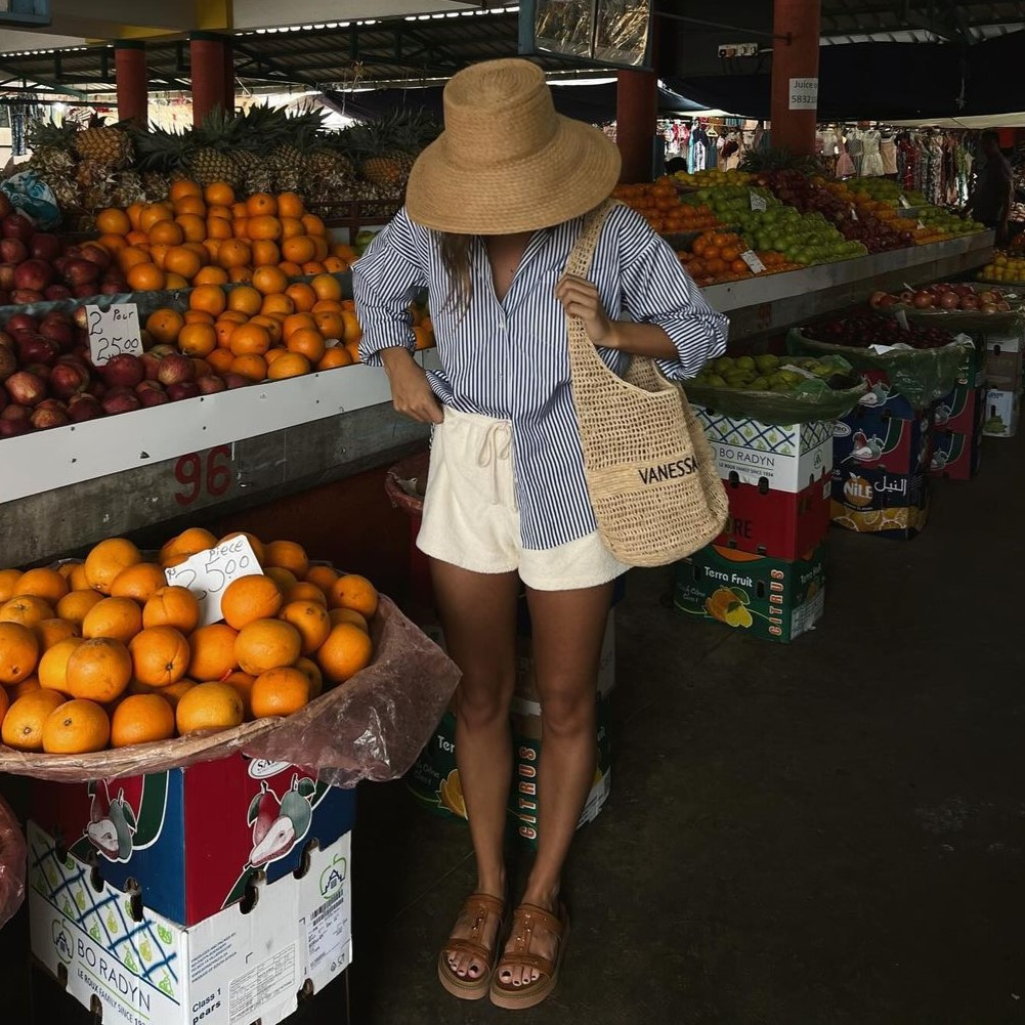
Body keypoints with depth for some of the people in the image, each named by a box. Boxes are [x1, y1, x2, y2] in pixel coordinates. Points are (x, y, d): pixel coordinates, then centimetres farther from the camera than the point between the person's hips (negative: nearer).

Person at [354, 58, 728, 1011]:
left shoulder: (614, 238, -14)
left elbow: (702, 329, -3)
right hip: (466, 475, 3)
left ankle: (542, 897, 29)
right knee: (479, 694, 11)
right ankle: (488, 887, 31)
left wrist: (615, 331, -21)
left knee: (564, 701, 8)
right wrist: (398, 365, 2)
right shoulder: (429, 230, -7)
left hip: (571, 484, -2)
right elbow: (372, 284, 16)